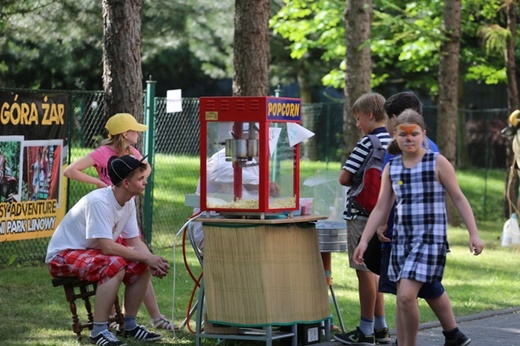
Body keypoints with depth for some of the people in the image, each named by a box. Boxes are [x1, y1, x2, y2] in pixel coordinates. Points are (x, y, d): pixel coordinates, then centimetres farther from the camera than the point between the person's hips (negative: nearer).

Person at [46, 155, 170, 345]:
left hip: (91, 253, 9)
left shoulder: (129, 202, -1)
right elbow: (107, 247, -32)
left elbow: (135, 241, 2)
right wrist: (146, 257, -27)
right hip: (63, 256, -9)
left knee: (143, 267, -6)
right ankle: (99, 331, -26)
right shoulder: (99, 201, -28)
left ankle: (129, 325, 8)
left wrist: (152, 261, -18)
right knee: (115, 265, -33)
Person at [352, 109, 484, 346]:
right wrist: (364, 240, 4)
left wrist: (474, 234, -7)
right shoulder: (391, 168, 8)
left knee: (407, 295, -17)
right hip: (401, 237, 5)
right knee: (402, 298, 7)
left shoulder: (437, 163, -3)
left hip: (430, 238, -5)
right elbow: (380, 209, 11)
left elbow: (458, 199, -1)